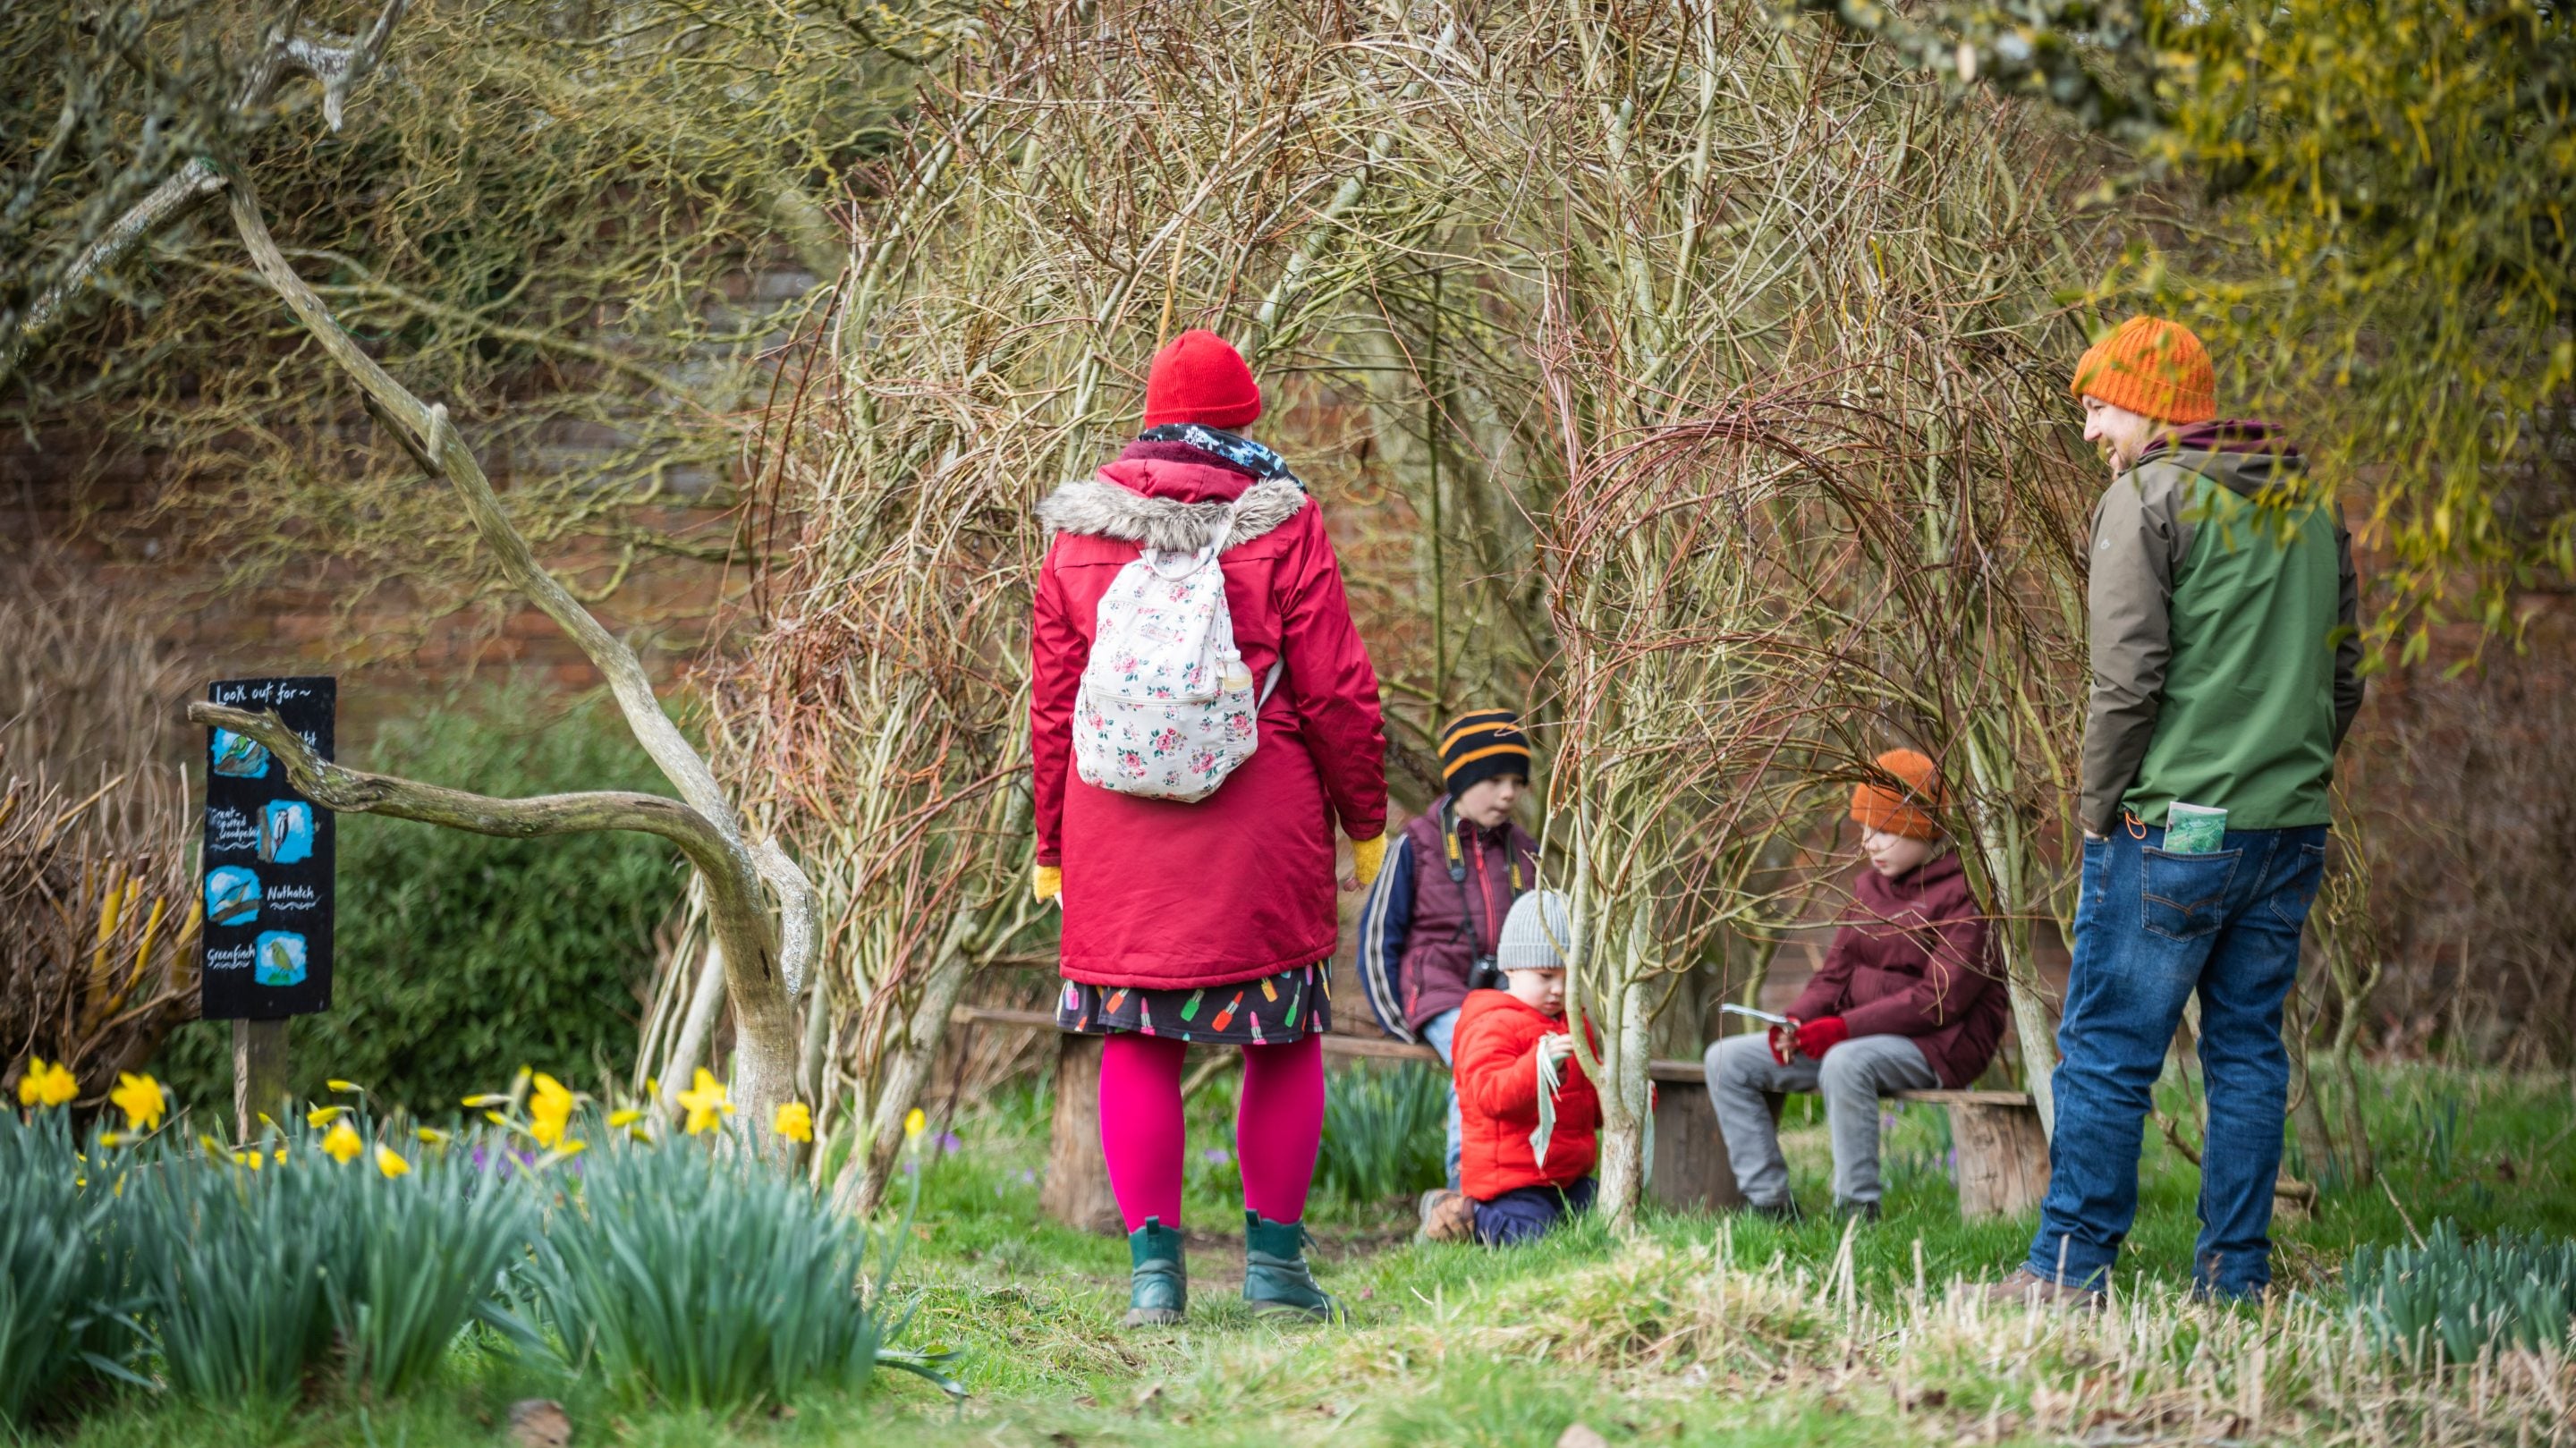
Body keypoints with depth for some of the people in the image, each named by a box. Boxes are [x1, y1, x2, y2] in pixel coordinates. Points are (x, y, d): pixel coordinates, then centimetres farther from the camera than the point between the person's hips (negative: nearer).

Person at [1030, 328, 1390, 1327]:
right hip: (1262, 830, -2)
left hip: (1114, 832, 2)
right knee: (1283, 1038, 8)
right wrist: (1365, 819, 9)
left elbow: (1051, 701, 10)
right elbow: (1337, 690, -3)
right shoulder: (1281, 526, -2)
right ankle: (1274, 1256, 10)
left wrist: (1054, 846, 18)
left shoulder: (1081, 534, 6)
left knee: (1136, 1040, 6)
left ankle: (1153, 1261, 2)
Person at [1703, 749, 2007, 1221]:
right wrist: (1798, 1020, -10)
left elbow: (1941, 998, -20)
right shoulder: (1870, 884, 14)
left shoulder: (1964, 894, -12)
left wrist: (1846, 1028, -25)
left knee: (1847, 1063, -40)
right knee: (1728, 1060, -2)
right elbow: (1836, 972, 13)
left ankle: (1857, 1212, -31)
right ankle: (1769, 1201, -7)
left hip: (1939, 1045, -9)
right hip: (1865, 1035, 9)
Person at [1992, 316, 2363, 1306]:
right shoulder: (2310, 504, 14)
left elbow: (2128, 677, -13)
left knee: (2107, 1052, 0)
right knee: (2248, 1049, 10)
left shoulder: (2147, 498, -7)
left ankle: (2071, 1265, 2)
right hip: (2291, 830, 7)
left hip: (2172, 826, -6)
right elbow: (2343, 674, 16)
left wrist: (2099, 811, -4)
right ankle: (2237, 1277, 10)